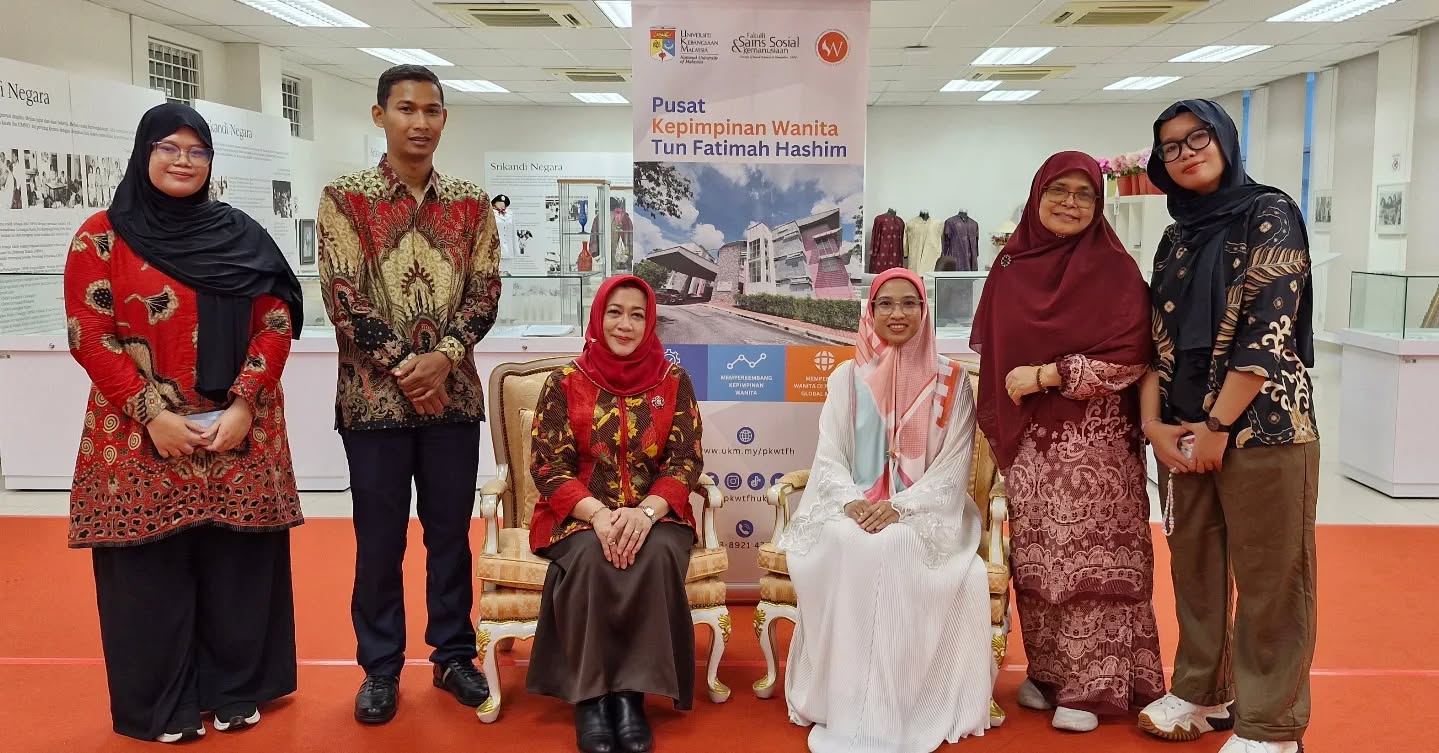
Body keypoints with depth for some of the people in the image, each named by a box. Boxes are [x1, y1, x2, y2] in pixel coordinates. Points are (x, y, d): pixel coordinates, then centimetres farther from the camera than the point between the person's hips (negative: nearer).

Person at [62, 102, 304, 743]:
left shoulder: (241, 236, 8)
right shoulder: (103, 236, 2)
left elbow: (276, 324, 3)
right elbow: (89, 337, -4)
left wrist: (244, 405, -10)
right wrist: (152, 413, -14)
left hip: (241, 435, 2)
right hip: (141, 437, -2)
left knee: (237, 565, 7)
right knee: (152, 571, 4)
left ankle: (234, 691, 23)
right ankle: (161, 708, 19)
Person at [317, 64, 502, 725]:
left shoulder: (471, 204, 6)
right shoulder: (344, 198, -2)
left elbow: (486, 291, 2)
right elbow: (342, 297, -8)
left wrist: (444, 357, -13)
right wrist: (404, 367, -14)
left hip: (454, 394, 2)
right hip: (375, 396, -2)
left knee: (450, 533, 11)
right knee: (379, 539, 7)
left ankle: (453, 655, 26)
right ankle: (380, 668, 22)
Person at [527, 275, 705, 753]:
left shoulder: (673, 381, 4)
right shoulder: (565, 383, 2)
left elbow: (686, 460, -2)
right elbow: (547, 466, -5)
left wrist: (646, 511, -22)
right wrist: (598, 514, -22)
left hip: (654, 514, 1)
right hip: (580, 516, 0)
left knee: (657, 554, -32)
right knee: (592, 557, -33)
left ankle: (631, 692, -23)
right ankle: (589, 695, -22)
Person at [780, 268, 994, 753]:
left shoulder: (951, 381, 4)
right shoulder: (847, 377, 9)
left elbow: (954, 468, -3)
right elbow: (828, 459, 4)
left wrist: (900, 507, -19)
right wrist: (852, 502, -18)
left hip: (926, 512, -1)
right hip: (853, 509, 2)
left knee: (895, 548, -34)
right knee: (844, 548, -32)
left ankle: (900, 711, -25)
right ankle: (843, 706, -25)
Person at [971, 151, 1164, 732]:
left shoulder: (1114, 269, -4)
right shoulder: (1011, 267, 8)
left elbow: (1130, 357, -12)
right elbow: (989, 351, 15)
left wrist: (1045, 375, -15)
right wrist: (994, 425, 8)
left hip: (1093, 441, -4)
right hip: (1026, 442, 4)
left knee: (1087, 557, -1)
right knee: (1034, 558, 10)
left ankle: (1090, 685, 13)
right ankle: (1046, 670, 25)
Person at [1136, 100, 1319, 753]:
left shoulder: (1270, 213, -6)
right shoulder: (1178, 237, 13)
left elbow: (1268, 331, -14)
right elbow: (1159, 336, 10)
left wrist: (1218, 425, -15)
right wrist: (1153, 422, -2)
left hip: (1262, 424, -6)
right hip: (1185, 429, 6)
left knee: (1269, 577, 1)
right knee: (1194, 566, 14)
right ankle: (1202, 692, 29)